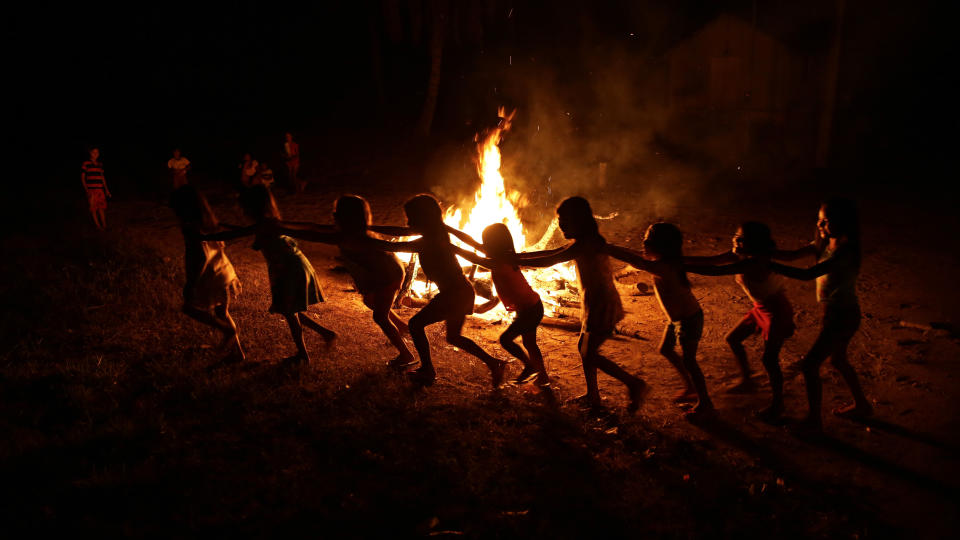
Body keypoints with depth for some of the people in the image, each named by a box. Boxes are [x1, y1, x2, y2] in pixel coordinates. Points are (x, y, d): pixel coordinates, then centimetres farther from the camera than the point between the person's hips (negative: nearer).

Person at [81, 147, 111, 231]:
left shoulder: (100, 164, 12)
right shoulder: (86, 164, -4)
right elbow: (82, 177, -4)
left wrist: (106, 190, 17)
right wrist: (86, 190, -11)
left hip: (100, 189, 5)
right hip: (91, 190, -5)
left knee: (102, 207, 7)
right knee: (93, 208, 0)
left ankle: (104, 226, 13)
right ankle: (98, 226, 6)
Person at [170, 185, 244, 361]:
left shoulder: (191, 227, -22)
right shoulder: (208, 220, 4)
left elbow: (201, 256, -26)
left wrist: (190, 284, -21)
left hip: (210, 278, -8)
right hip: (224, 273, 9)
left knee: (190, 308, 13)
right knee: (222, 313, 21)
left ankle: (229, 330, 9)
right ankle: (236, 350, 28)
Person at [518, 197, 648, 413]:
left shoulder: (585, 244, -23)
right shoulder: (586, 242, 10)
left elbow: (548, 261, -24)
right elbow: (552, 253, 17)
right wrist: (517, 255, 15)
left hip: (602, 307, -10)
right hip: (595, 305, 10)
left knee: (589, 354, 3)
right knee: (584, 348, 20)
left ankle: (635, 385, 11)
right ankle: (592, 396, 33)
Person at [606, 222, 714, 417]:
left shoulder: (663, 267, -33)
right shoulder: (665, 260, -5)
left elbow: (630, 258, -34)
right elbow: (637, 255, 11)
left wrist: (602, 247, -27)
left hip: (689, 320, -10)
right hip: (677, 318, 10)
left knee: (688, 361, 3)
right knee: (666, 350, 22)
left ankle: (705, 403, 21)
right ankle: (691, 387, 39)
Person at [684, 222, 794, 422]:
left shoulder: (755, 262, -33)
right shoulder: (739, 256, -7)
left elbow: (715, 271, -38)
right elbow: (709, 260, -5)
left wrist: (680, 266, -38)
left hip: (777, 312, -9)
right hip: (761, 308, 10)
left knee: (769, 360, -1)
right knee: (733, 339, 17)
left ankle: (777, 404, 19)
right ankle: (747, 381, 36)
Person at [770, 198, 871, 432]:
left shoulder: (844, 252, -28)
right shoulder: (825, 243, -1)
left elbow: (808, 274, -38)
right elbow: (793, 255, -3)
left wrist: (770, 265, -38)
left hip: (842, 317, -9)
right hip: (838, 313, 9)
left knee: (809, 365, -2)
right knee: (838, 360, 27)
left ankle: (814, 421, 11)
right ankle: (861, 405, 47)